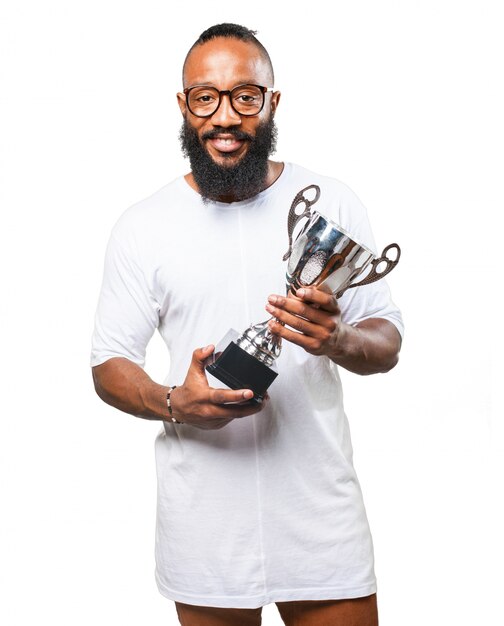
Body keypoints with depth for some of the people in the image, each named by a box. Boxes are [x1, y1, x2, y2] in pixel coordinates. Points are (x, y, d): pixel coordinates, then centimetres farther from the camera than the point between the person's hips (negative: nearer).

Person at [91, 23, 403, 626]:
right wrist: (173, 405, -18)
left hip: (321, 509, 1)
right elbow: (110, 363, 3)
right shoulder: (141, 226, 0)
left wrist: (338, 338, -20)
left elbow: (387, 342, 3)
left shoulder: (333, 203, 1)